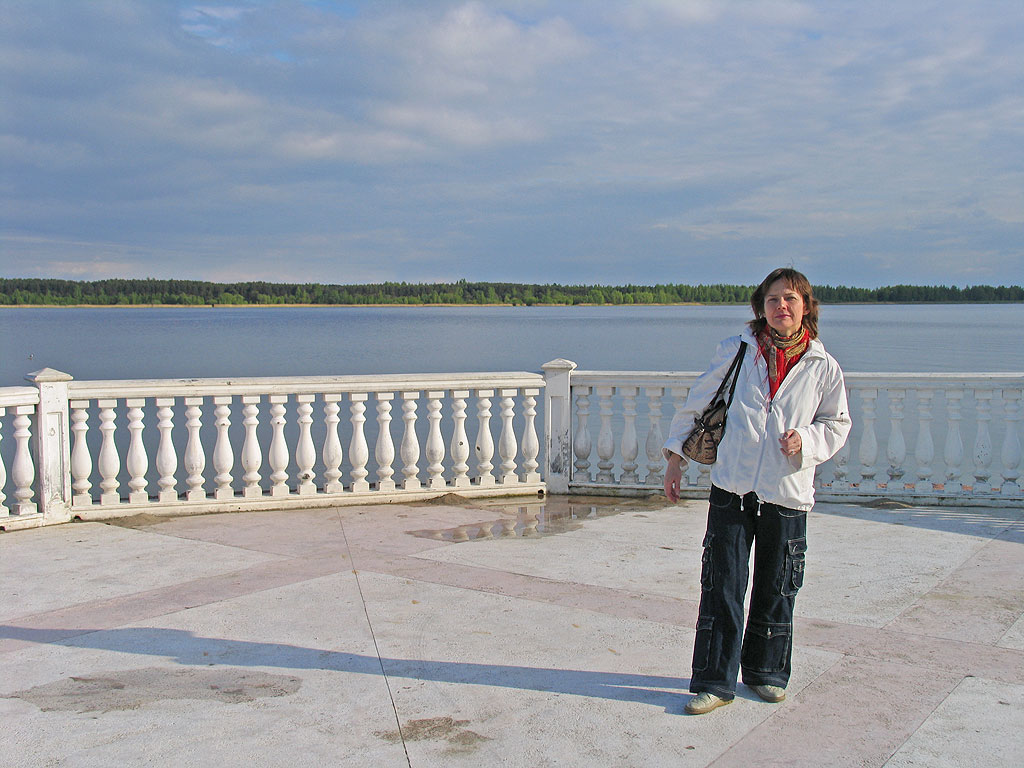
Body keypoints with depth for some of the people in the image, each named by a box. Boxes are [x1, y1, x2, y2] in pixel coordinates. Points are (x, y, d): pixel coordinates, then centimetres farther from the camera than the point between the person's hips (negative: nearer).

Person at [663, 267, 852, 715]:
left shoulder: (823, 367, 2)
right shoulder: (737, 351, 1)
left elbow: (837, 423, 14)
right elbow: (698, 402, 10)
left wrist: (807, 439, -7)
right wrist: (675, 455, 11)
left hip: (788, 494, 1)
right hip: (731, 491, -1)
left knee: (776, 591, 12)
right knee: (722, 589, 0)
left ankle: (766, 672, 31)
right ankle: (714, 681, 10)